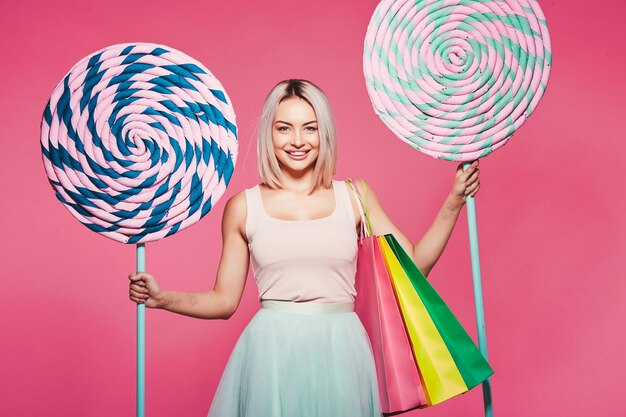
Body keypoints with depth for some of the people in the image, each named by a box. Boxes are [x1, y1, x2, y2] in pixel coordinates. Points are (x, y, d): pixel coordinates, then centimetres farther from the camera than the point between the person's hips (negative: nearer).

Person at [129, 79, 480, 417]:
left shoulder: (354, 196, 6)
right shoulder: (243, 207, 3)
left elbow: (412, 267, 3)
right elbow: (224, 301, 7)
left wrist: (454, 202, -1)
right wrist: (161, 298, -7)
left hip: (340, 354, 1)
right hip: (272, 353, -1)